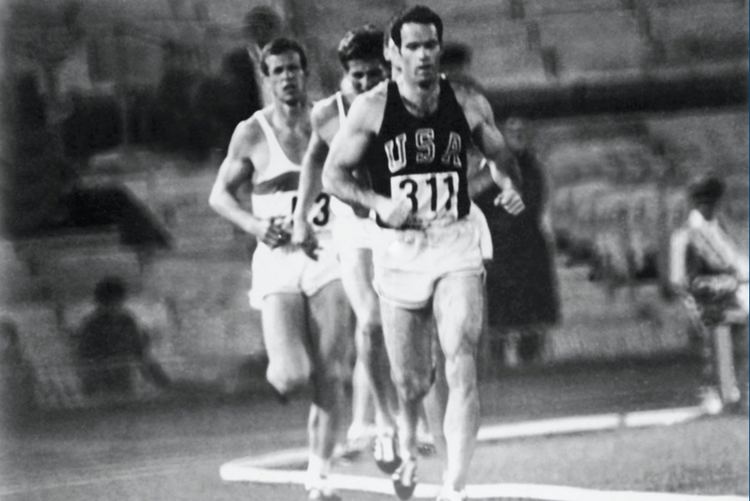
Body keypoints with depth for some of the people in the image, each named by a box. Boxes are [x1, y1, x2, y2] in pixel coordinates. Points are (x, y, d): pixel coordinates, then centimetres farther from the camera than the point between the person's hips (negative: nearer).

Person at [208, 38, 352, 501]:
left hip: (327, 258, 1)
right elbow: (220, 194, 8)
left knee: (329, 377, -5)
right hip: (278, 259, -1)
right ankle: (280, 371, 24)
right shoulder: (252, 133, 0)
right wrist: (255, 225, -10)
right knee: (291, 377, -14)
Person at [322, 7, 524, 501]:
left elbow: (499, 154, 16)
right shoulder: (372, 108, -5)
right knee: (411, 381, 9)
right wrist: (379, 203, -17)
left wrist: (509, 187, -6)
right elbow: (333, 174, 0)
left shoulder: (469, 105, 0)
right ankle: (408, 452, 42)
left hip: (457, 244, 0)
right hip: (398, 251, 0)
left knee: (462, 366, -17)